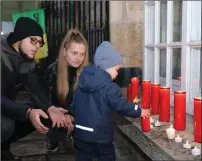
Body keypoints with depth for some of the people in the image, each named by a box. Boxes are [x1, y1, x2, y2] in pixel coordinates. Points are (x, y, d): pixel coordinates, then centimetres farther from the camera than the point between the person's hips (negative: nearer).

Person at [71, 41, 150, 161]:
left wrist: (74, 117, 26)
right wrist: (139, 111, 1)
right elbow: (121, 105, -12)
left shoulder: (82, 81, 5)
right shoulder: (110, 87, -16)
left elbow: (73, 104, 12)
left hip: (80, 131, 6)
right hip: (99, 134, -6)